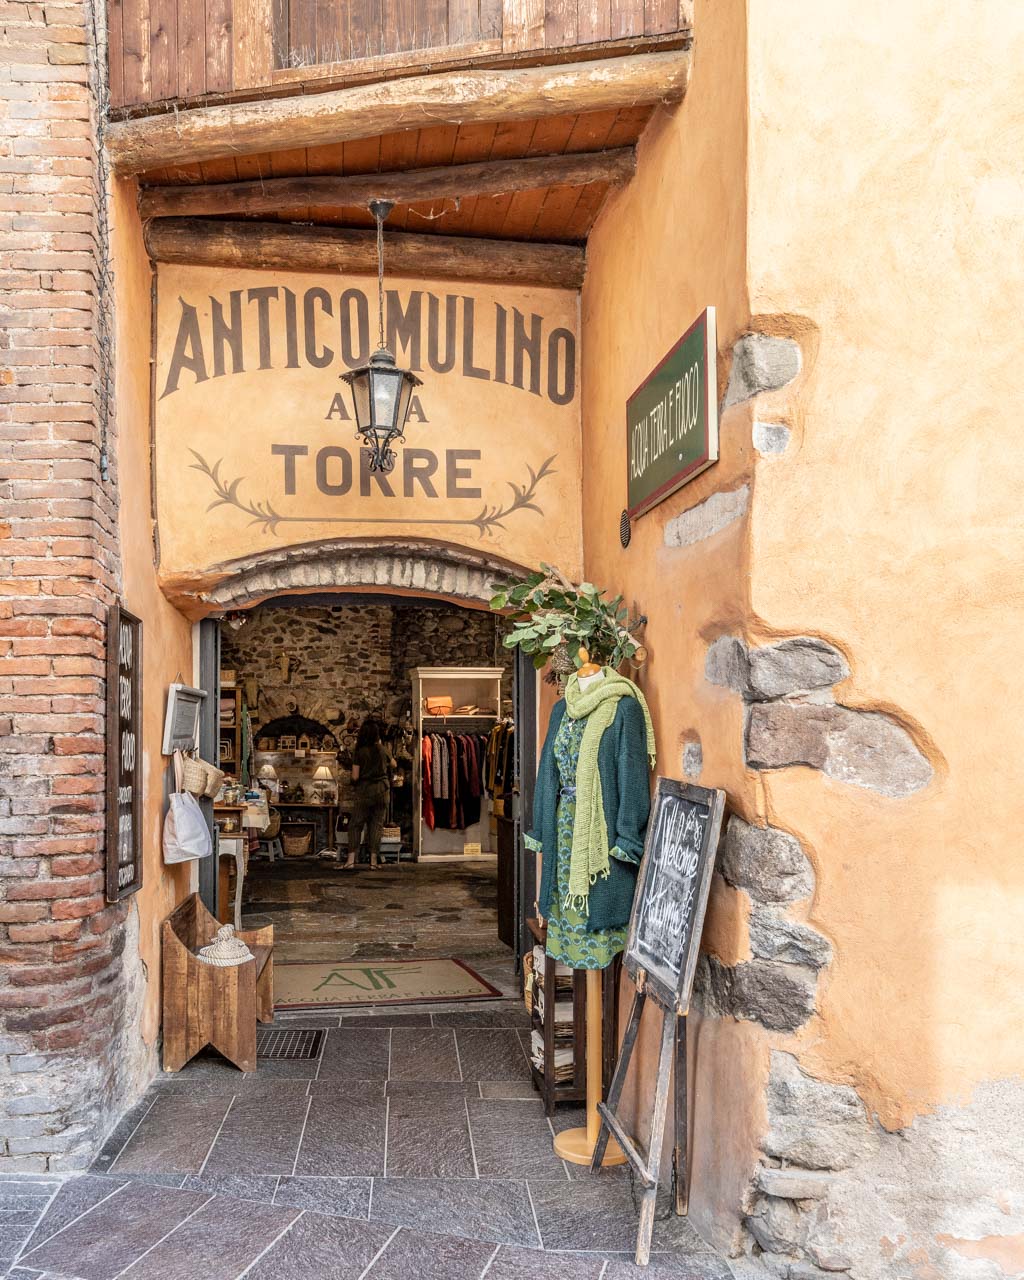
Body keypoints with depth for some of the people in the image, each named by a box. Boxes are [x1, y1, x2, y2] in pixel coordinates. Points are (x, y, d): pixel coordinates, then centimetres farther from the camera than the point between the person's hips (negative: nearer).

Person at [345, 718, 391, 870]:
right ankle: (374, 860, 5)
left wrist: (354, 783, 14)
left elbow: (355, 777, -10)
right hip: (381, 789, 3)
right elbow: (393, 764, 23)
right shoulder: (382, 749, 2)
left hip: (364, 790, -3)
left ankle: (351, 860, -5)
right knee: (377, 824, 7)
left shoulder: (359, 752, -8)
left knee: (356, 825, 3)